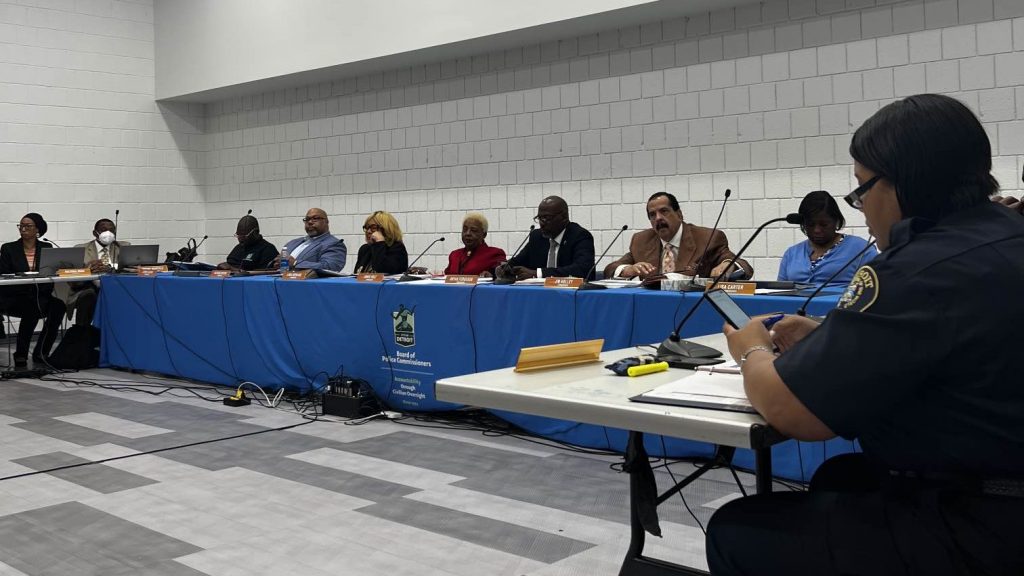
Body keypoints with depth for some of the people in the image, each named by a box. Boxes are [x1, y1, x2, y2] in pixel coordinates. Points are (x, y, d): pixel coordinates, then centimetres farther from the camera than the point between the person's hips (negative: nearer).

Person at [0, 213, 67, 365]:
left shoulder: (47, 248, 12)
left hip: (40, 296, 2)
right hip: (14, 298, -2)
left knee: (58, 305, -31)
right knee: (32, 309, -36)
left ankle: (40, 353, -20)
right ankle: (20, 355, -22)